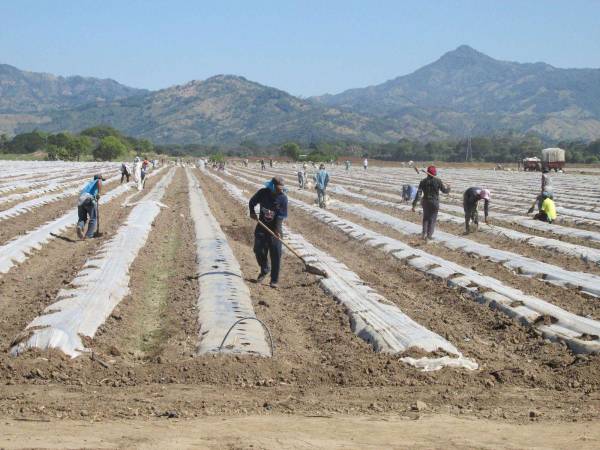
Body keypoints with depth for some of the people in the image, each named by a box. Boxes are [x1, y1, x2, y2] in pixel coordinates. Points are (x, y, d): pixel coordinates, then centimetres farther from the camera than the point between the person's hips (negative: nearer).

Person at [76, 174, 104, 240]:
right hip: (90, 199, -5)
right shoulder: (98, 181, 19)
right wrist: (99, 193, -12)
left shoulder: (89, 183, 37)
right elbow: (99, 182, -7)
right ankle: (88, 235, 2)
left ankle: (79, 227, -21)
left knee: (82, 218, 11)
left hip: (80, 200, 5)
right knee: (93, 218, 9)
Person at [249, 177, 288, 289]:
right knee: (259, 250, 5)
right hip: (262, 227, 2)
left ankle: (274, 280, 3)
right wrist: (252, 212, -10)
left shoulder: (283, 198, -14)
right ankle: (264, 270, 34)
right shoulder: (263, 193, -8)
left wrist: (277, 230, -26)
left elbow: (281, 216, -16)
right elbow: (252, 202, 8)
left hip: (275, 229, -2)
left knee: (276, 254, -4)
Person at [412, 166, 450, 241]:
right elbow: (445, 191, 0)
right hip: (435, 203, -2)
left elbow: (418, 193, -12)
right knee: (432, 219, 10)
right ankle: (429, 234, 2)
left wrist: (414, 204, -11)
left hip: (425, 202, 2)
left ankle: (424, 233, 7)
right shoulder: (438, 181, -11)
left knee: (426, 218, 21)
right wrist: (448, 187, 24)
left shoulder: (423, 181, -7)